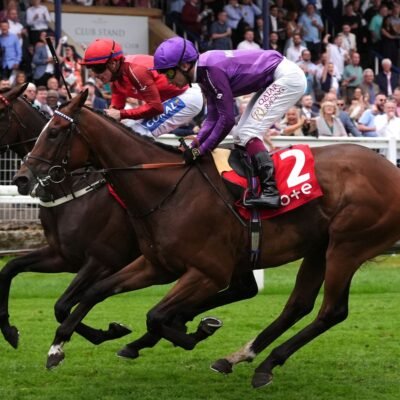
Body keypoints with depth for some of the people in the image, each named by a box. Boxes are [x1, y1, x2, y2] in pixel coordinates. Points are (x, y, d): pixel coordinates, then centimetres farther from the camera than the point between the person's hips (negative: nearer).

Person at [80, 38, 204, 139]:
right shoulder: (116, 75, -1)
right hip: (169, 100, 10)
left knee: (140, 133, -19)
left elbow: (155, 107, -28)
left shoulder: (136, 71, -29)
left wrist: (121, 115, -26)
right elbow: (116, 108, 4)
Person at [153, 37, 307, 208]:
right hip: (274, 80, 10)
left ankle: (271, 191, -24)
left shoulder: (212, 69, -25)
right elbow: (213, 118, 8)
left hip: (288, 78, -10)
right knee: (241, 135, 12)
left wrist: (201, 150, -16)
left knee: (248, 133, -16)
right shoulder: (204, 73, 3)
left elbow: (227, 119, -23)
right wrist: (194, 147, -3)